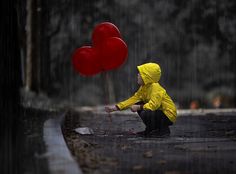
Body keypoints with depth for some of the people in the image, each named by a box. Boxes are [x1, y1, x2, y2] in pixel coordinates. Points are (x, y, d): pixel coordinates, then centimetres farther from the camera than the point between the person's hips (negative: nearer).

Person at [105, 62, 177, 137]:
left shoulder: (155, 87, -22)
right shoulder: (144, 87, 7)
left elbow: (153, 105, -33)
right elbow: (134, 99, 6)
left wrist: (139, 107, -27)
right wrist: (117, 107, 1)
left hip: (168, 115, -9)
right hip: (158, 111, 10)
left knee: (145, 113, -31)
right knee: (138, 104, 7)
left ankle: (164, 130, -7)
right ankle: (150, 129, 15)